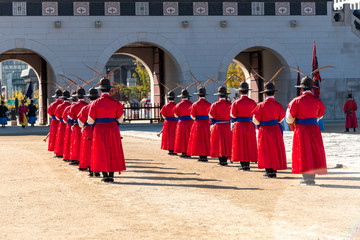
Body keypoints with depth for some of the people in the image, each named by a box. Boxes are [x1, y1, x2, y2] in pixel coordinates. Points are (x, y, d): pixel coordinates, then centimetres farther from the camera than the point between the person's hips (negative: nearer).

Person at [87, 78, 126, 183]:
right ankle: (111, 175, 7)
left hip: (100, 130, -1)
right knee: (113, 152, 8)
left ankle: (105, 176, 2)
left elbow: (90, 121, -5)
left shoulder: (96, 103, -8)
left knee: (102, 153, 5)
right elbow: (120, 120, 1)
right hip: (113, 130, 1)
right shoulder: (115, 102, -5)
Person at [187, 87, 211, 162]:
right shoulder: (208, 104, -2)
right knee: (206, 140, 8)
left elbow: (192, 115, -3)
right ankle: (205, 156, 5)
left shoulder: (195, 104, -5)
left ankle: (200, 156, 0)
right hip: (206, 123, 1)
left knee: (199, 140, 4)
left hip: (198, 124, -1)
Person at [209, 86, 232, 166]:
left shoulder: (215, 105, -6)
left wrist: (213, 124, 11)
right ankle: (225, 160, 4)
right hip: (227, 126, 2)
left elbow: (211, 117, -3)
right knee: (227, 142, 8)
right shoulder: (230, 104, 0)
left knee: (218, 143, 3)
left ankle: (221, 161, 0)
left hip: (217, 126, -2)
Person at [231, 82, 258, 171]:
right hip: (250, 126, 2)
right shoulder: (252, 102, -1)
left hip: (239, 126, -2)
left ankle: (243, 164, 2)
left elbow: (233, 116, -3)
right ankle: (247, 164, 7)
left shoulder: (236, 103, -8)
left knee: (240, 144, 4)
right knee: (249, 145, 8)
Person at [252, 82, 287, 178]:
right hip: (276, 130, 3)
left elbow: (256, 121, -7)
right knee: (276, 149, 11)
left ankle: (269, 171, 4)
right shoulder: (278, 105, -5)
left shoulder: (261, 105, -13)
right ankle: (274, 171, 12)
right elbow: (281, 118, 6)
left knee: (266, 151, 6)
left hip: (265, 130, -2)